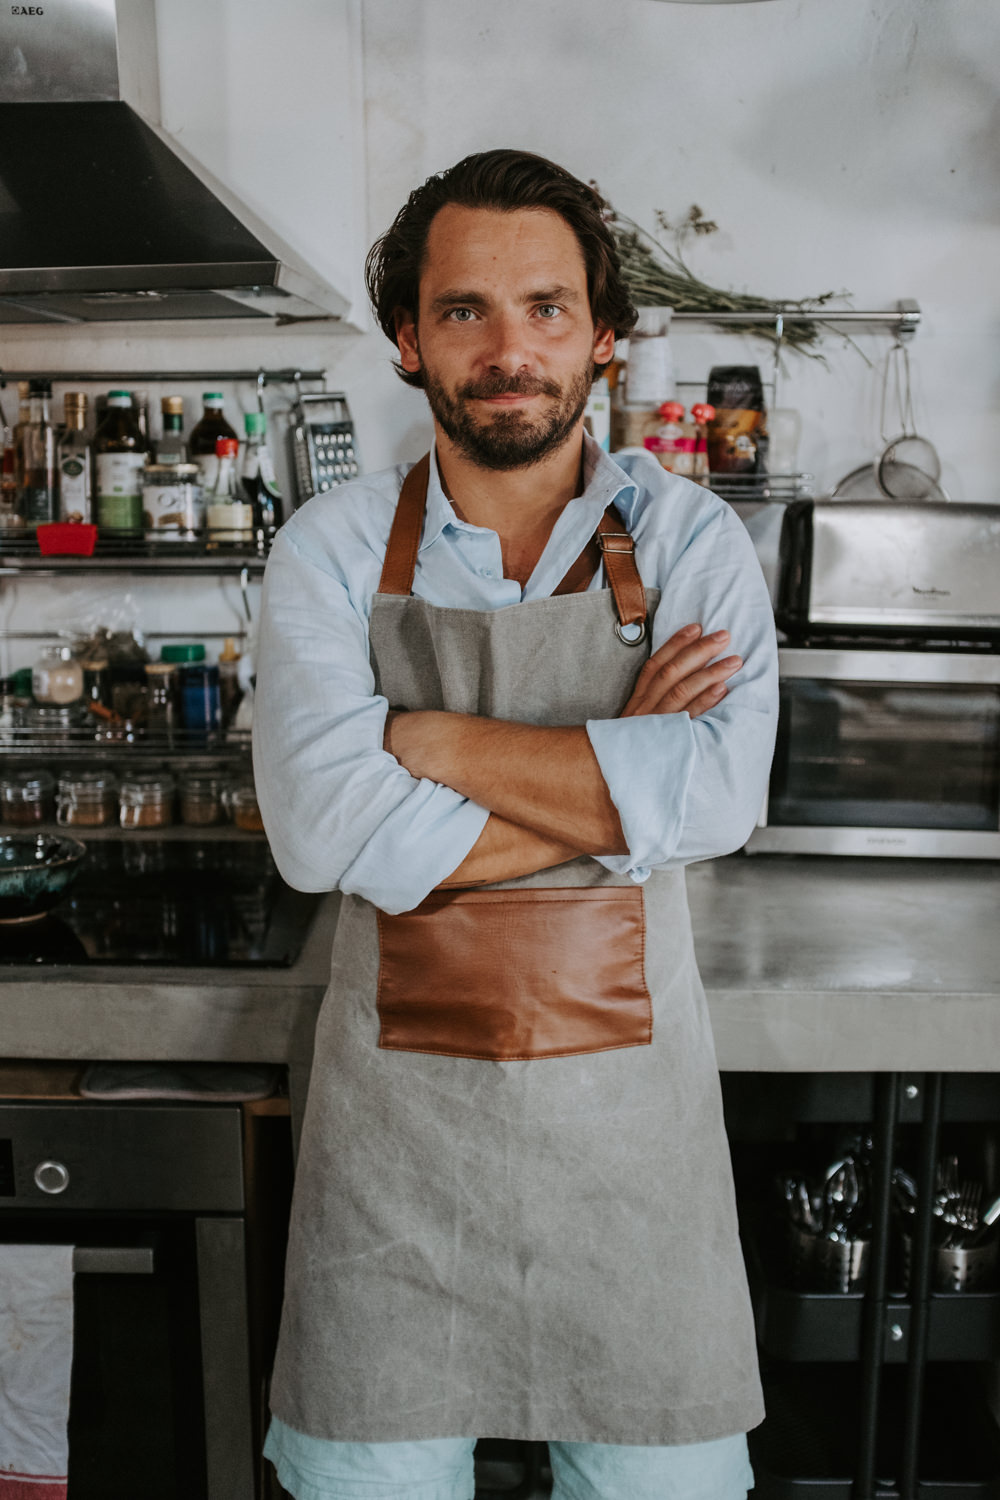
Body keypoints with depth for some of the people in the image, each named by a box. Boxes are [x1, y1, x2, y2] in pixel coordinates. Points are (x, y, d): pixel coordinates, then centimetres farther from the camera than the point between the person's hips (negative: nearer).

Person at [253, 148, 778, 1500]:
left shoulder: (690, 541, -3)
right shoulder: (331, 552, -4)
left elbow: (715, 797, -20)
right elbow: (325, 830, -18)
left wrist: (427, 736, -17)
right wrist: (614, 775, -16)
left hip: (627, 1097, 1)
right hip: (396, 1103, 0)